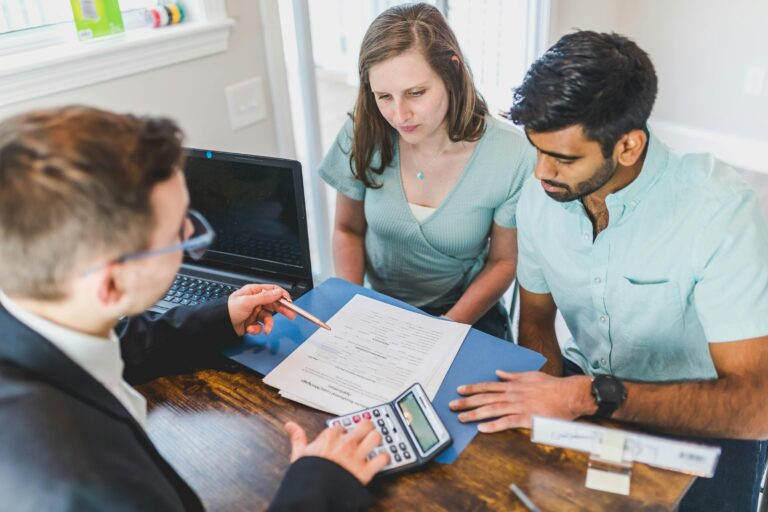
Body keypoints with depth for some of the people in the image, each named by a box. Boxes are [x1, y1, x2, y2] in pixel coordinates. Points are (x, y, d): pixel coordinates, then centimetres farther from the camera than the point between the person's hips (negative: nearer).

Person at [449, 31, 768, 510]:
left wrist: (593, 395, -38)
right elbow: (536, 318, 3)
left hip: (701, 415, -3)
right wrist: (548, 392, -15)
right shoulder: (540, 195, -11)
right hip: (585, 384, 3)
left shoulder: (718, 208, -26)